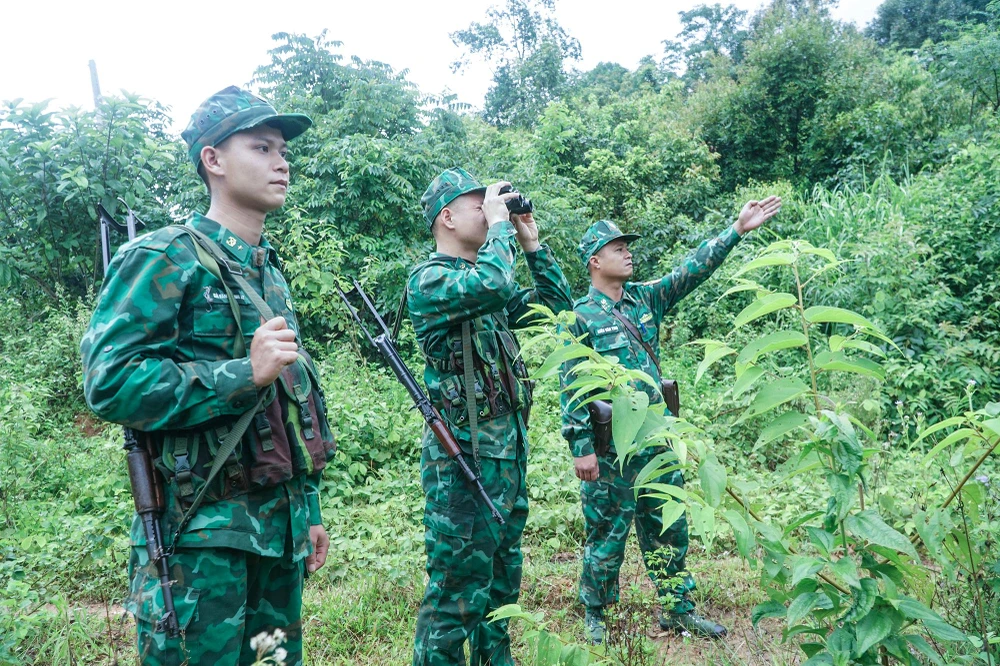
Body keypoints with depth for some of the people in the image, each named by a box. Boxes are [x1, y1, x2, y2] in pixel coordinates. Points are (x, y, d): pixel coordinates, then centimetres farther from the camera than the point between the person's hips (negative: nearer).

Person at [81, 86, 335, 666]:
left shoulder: (271, 273, 14)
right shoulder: (165, 259, -9)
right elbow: (108, 382, -18)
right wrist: (243, 374, -25)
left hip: (280, 529, 7)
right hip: (201, 537, -7)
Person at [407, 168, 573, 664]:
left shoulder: (483, 278, 16)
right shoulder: (428, 280, -10)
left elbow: (557, 303, 19)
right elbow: (491, 285, -30)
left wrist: (532, 243, 11)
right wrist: (501, 223, -14)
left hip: (510, 449, 9)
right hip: (464, 455, -9)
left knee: (502, 577, 19)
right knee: (458, 587, -3)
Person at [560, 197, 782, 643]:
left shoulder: (646, 298, 9)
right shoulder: (580, 317, -9)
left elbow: (693, 269, 5)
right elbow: (571, 387, -12)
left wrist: (737, 229, -3)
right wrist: (580, 448, -16)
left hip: (658, 439, 6)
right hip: (610, 447, -6)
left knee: (669, 529, 15)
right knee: (607, 535, 7)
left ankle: (678, 610, 30)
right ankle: (594, 616, 25)